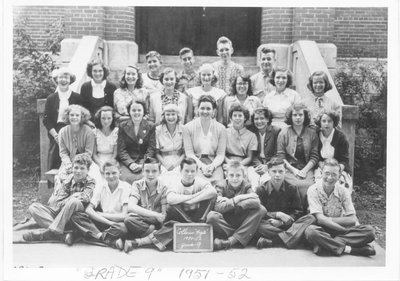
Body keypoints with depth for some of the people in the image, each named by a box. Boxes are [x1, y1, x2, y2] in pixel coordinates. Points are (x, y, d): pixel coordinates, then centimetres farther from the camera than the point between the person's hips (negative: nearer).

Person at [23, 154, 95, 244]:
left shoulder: (90, 182, 2)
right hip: (60, 213, 5)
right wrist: (73, 196, -14)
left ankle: (51, 231, -29)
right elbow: (58, 203, -1)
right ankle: (62, 235, -33)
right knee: (33, 207, -12)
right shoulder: (67, 181, 9)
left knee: (74, 202, -36)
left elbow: (86, 198, -18)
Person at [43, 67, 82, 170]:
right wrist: (56, 135, -8)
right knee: (56, 165, -6)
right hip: (56, 134, 1)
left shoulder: (77, 97, 7)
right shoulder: (51, 98, 9)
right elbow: (46, 120, 5)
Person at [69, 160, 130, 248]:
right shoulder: (100, 188, 5)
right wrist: (108, 222, -22)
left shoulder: (126, 187, -5)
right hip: (102, 223, 4)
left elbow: (124, 216, -13)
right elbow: (88, 209, -8)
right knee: (76, 216, -18)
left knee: (123, 227, -39)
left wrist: (100, 214, -7)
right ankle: (107, 239, -31)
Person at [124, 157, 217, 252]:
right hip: (178, 217, -3)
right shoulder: (175, 182, -11)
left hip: (195, 214, 3)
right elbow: (170, 199, -36)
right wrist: (193, 196, -27)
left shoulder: (200, 182, -5)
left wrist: (191, 201, -33)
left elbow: (213, 191, -30)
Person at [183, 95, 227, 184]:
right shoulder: (188, 128, 3)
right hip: (195, 163, -1)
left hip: (214, 164, 1)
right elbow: (189, 152, -2)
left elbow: (221, 154, 3)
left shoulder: (221, 129, 6)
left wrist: (212, 166, -17)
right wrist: (201, 165, -17)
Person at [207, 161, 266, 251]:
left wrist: (229, 202, -21)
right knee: (211, 216, -31)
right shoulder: (221, 186, -4)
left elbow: (256, 202, -21)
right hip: (225, 224, -3)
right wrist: (237, 199, -19)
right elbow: (218, 207, -21)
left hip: (243, 225, 3)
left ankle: (232, 240, -25)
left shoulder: (246, 186, 1)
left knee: (261, 210, -21)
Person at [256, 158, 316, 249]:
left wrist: (281, 222, -15)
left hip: (288, 224, 2)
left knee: (310, 218, -25)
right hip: (271, 226, -2)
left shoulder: (292, 189, 7)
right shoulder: (261, 190, 3)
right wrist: (277, 214, -20)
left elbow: (298, 212, 1)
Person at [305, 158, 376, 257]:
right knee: (310, 231, -39)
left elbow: (352, 220, -6)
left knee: (370, 230, -20)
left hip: (339, 230, 4)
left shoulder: (343, 192, 2)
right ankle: (348, 249, -28)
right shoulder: (313, 190, -7)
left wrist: (328, 219, -13)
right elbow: (320, 219, -16)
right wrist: (345, 230, -17)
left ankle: (325, 245, -28)